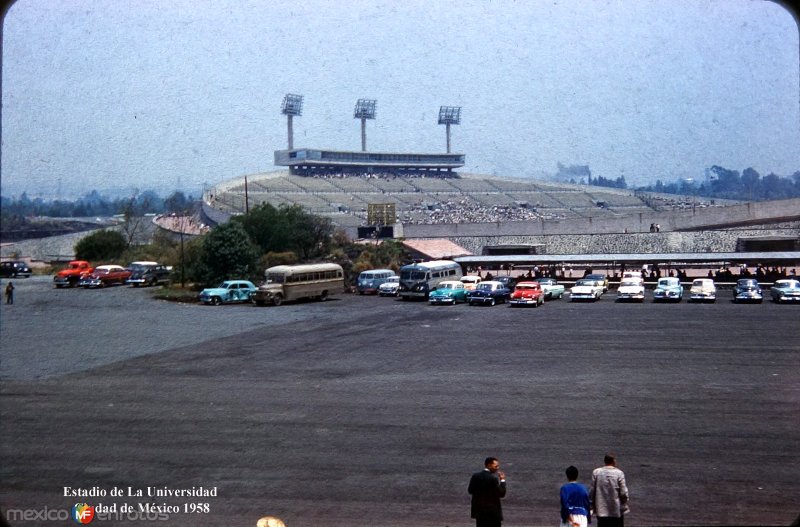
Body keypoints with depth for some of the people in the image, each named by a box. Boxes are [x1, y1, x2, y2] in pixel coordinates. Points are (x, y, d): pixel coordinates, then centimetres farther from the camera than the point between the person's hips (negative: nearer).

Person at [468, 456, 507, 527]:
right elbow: (501, 494, -17)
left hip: (478, 511, 6)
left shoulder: (475, 476, 1)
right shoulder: (493, 478, -18)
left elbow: (470, 491, 8)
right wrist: (502, 480, -8)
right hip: (492, 511, -6)